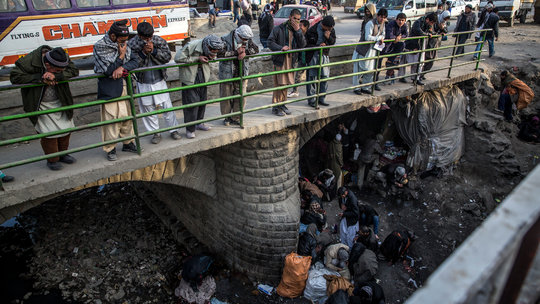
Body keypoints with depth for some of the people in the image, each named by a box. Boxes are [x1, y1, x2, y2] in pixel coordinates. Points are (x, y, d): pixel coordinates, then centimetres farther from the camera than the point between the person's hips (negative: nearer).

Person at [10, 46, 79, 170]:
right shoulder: (29, 61, -25)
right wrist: (40, 78, -31)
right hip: (41, 105, -4)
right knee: (49, 132, -3)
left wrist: (56, 76, -34)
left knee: (66, 129, 11)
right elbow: (15, 77, -21)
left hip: (60, 102, 4)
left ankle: (62, 154, 31)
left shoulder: (63, 58, -15)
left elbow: (74, 71, -18)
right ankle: (52, 160, 15)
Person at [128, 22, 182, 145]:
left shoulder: (160, 41, -4)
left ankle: (173, 130, 21)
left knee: (167, 106, 5)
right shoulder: (131, 44, -8)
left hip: (160, 81, 1)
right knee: (148, 109, 8)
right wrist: (143, 53, -22)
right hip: (143, 83, 0)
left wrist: (154, 50, -19)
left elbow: (167, 57, -7)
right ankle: (155, 133, 22)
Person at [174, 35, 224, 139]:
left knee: (202, 101, 13)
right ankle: (190, 129, 5)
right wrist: (197, 59, -25)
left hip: (203, 78, 6)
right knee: (191, 103, -6)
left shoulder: (211, 50, -5)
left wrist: (212, 57, -11)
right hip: (190, 78, -6)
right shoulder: (191, 46, -24)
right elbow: (178, 58, -23)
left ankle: (199, 123, 33)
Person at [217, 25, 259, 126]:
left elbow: (255, 49, 0)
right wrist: (236, 52, -22)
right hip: (227, 73, -3)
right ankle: (227, 117, 23)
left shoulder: (247, 40, 4)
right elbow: (220, 53, -20)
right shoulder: (225, 40, -10)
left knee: (241, 97, 4)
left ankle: (236, 118, 18)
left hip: (242, 73, 3)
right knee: (226, 96, 5)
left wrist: (245, 52, -18)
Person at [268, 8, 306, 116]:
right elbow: (270, 42, -7)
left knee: (286, 84, 11)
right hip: (280, 60, -5)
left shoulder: (298, 31, 10)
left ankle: (282, 104, 24)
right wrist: (280, 48, -22)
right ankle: (275, 107, 3)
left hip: (291, 60, 5)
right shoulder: (279, 29, -5)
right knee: (279, 84, -6)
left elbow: (302, 45, -2)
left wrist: (298, 30, -11)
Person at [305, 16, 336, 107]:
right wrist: (318, 46, -22)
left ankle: (321, 99, 17)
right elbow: (307, 44, -10)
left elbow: (333, 42, 7)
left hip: (324, 55, 5)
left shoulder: (331, 30, 1)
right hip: (313, 56, -5)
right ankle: (311, 100, 10)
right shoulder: (312, 30, -14)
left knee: (325, 77, 5)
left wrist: (329, 37, -14)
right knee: (312, 78, 0)